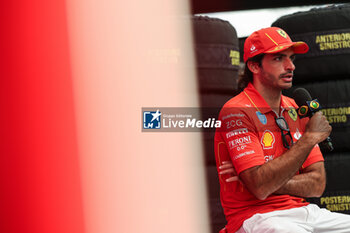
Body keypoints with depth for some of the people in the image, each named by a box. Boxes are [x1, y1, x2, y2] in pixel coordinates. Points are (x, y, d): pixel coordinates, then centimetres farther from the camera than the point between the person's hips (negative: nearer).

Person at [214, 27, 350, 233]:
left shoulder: (297, 110, 13)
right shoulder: (237, 112, -9)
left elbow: (317, 185, 6)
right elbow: (260, 187, -20)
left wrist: (271, 181, -11)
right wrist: (310, 137, -16)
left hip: (302, 211, 7)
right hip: (256, 216, -7)